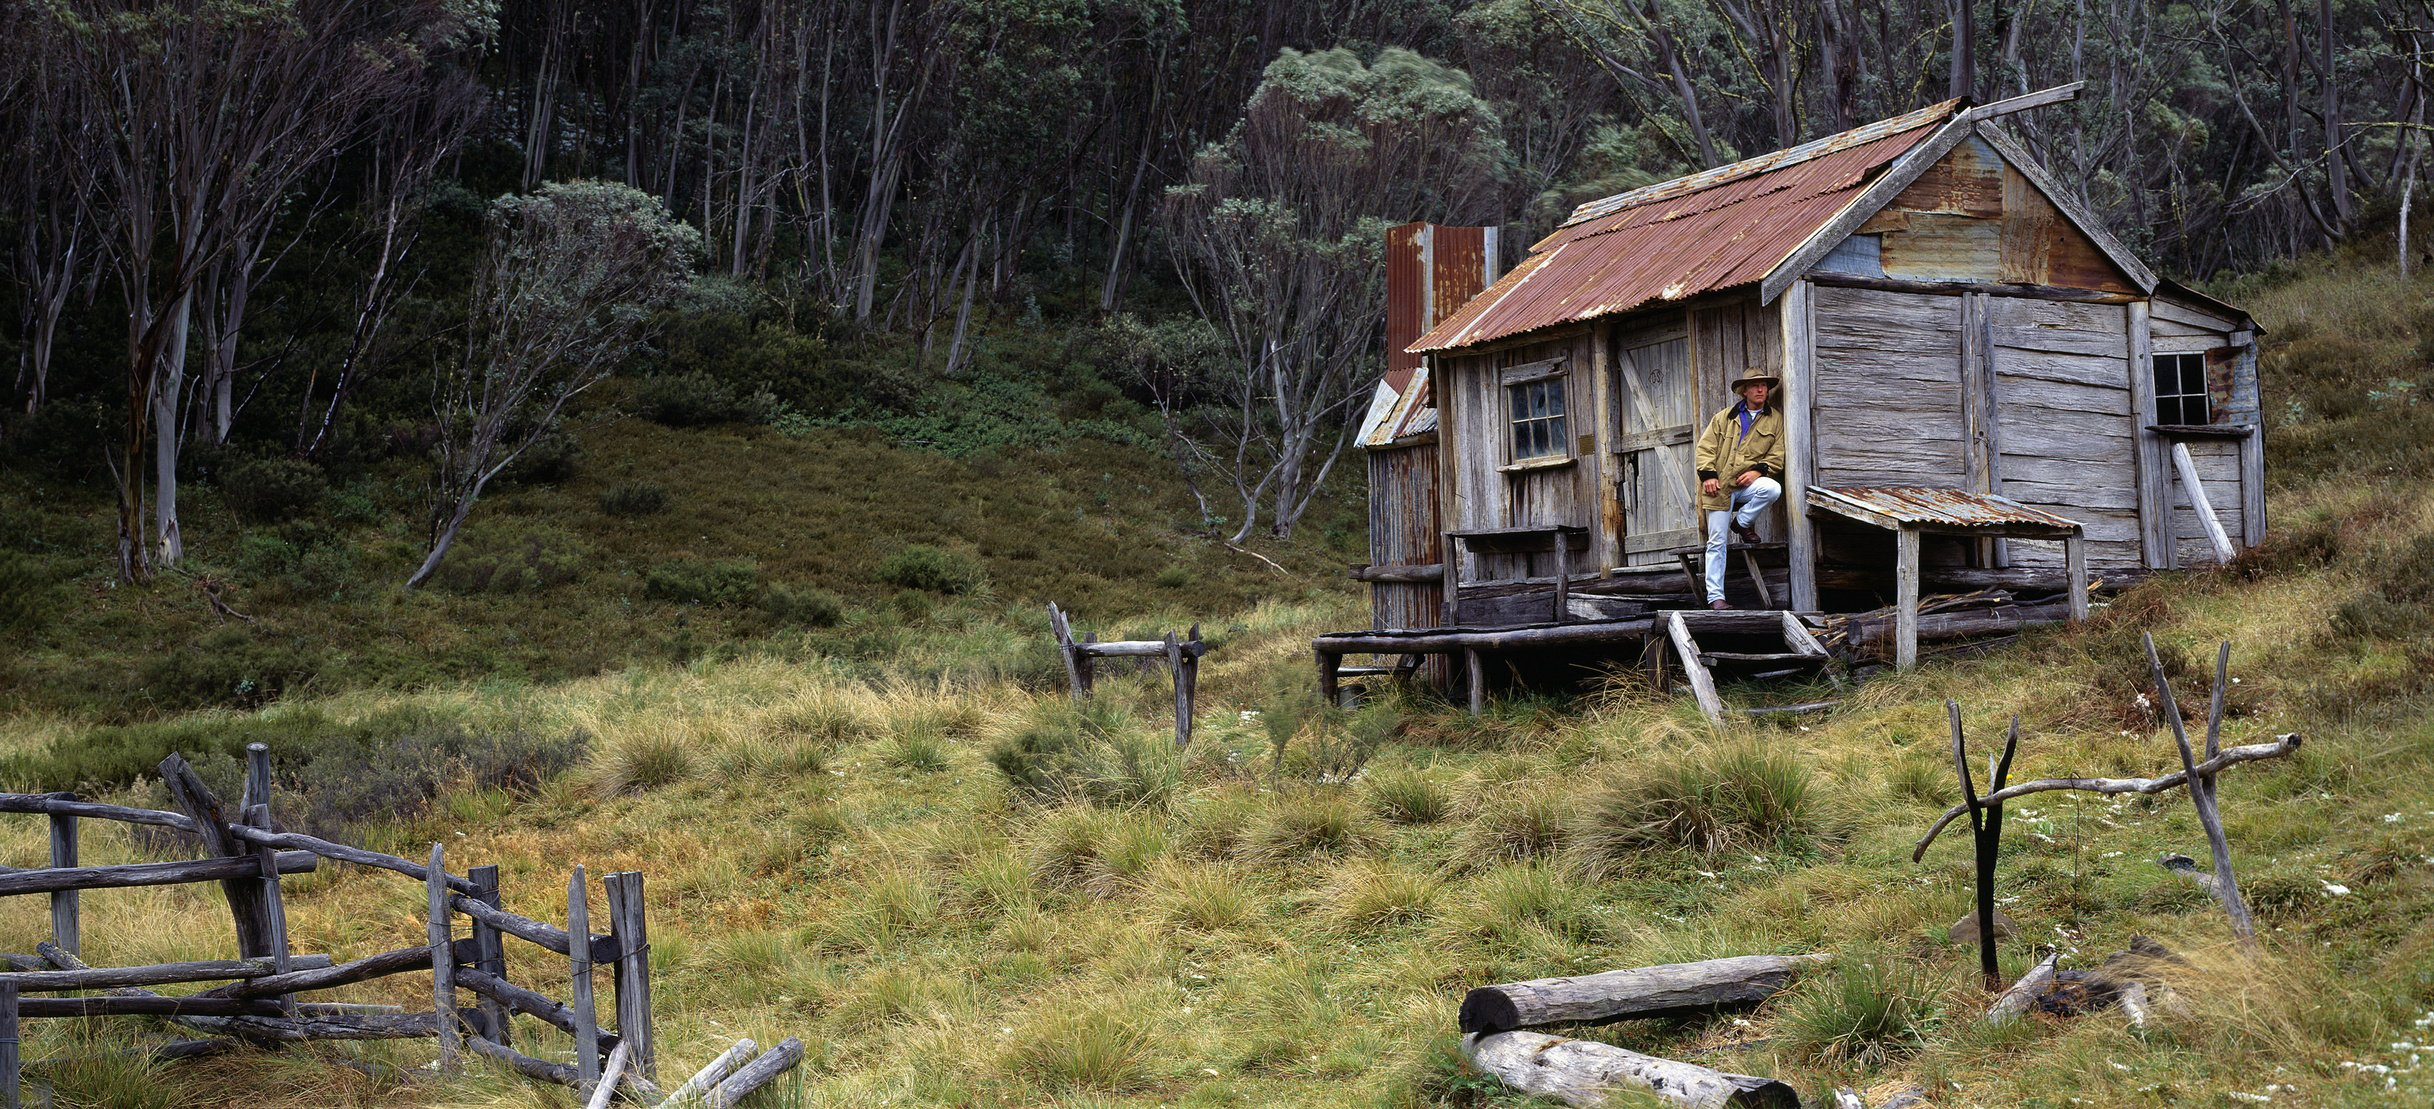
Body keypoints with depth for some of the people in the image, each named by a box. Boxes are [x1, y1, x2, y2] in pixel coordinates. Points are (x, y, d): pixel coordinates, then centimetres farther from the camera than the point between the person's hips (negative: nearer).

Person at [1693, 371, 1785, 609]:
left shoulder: (1775, 419, 11)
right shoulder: (1724, 417, 12)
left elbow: (1778, 454, 6)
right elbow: (1706, 447, 7)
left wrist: (1759, 470, -12)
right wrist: (1708, 474, -8)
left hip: (1747, 483, 0)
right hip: (1719, 486, 0)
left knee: (1773, 489, -34)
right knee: (1716, 541, -6)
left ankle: (1742, 522, -6)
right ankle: (1715, 597, -2)